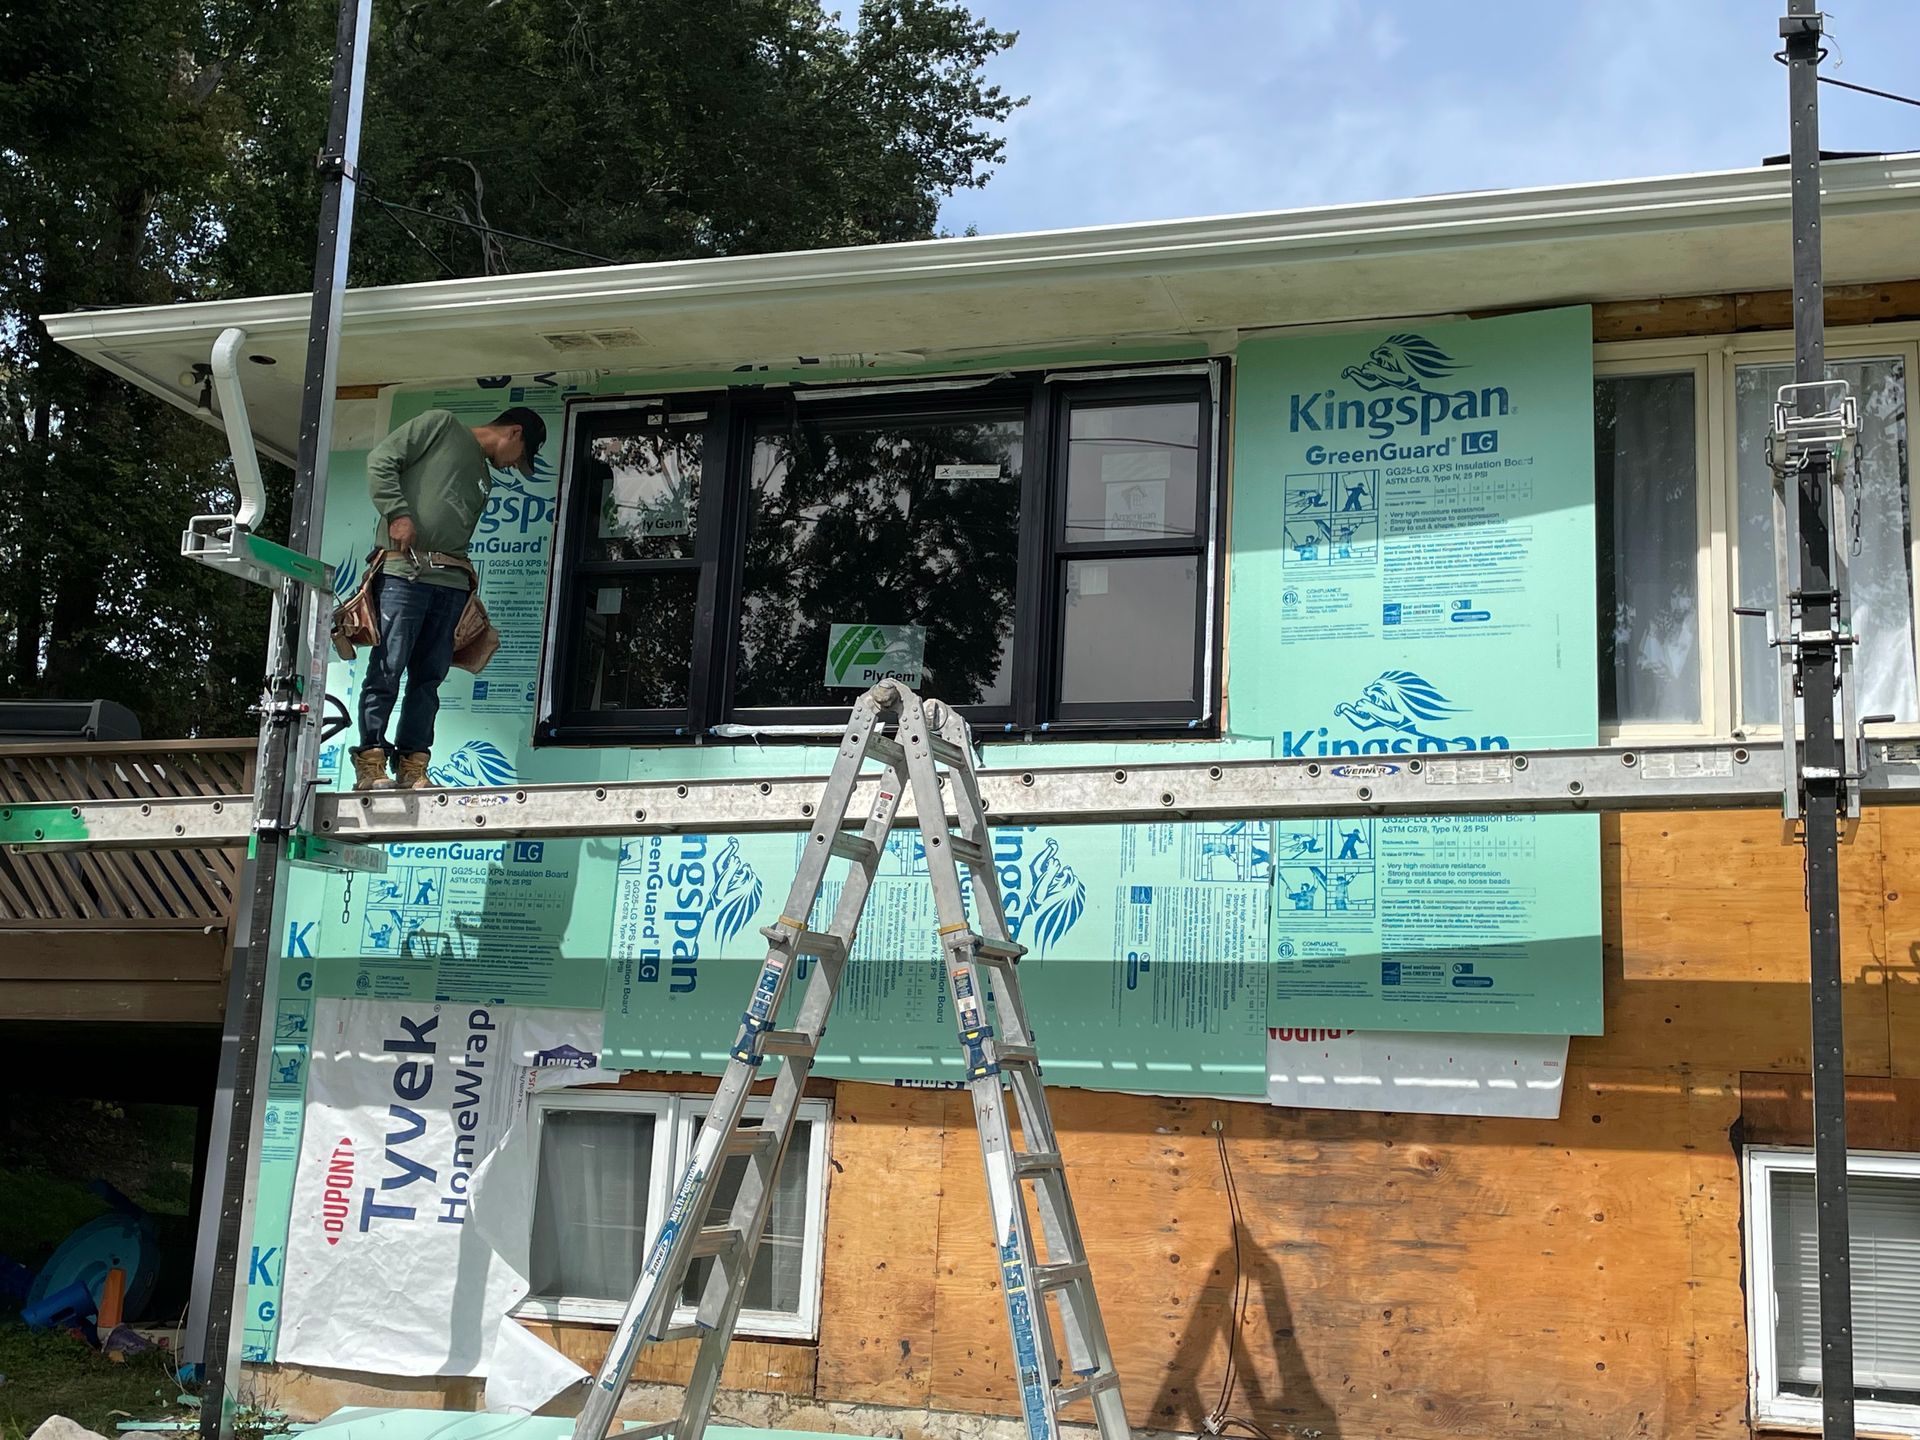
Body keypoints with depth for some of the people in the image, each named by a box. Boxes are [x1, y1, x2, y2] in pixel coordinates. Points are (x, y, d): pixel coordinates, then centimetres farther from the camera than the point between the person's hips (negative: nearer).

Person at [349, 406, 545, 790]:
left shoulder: (484, 480, 29)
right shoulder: (442, 424, 7)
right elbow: (381, 460, -2)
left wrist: (465, 577, 13)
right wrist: (397, 513, -12)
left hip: (452, 582, 7)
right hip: (405, 571, -7)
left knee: (429, 677, 3)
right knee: (387, 669, -9)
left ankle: (412, 767, 5)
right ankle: (370, 762, -6)